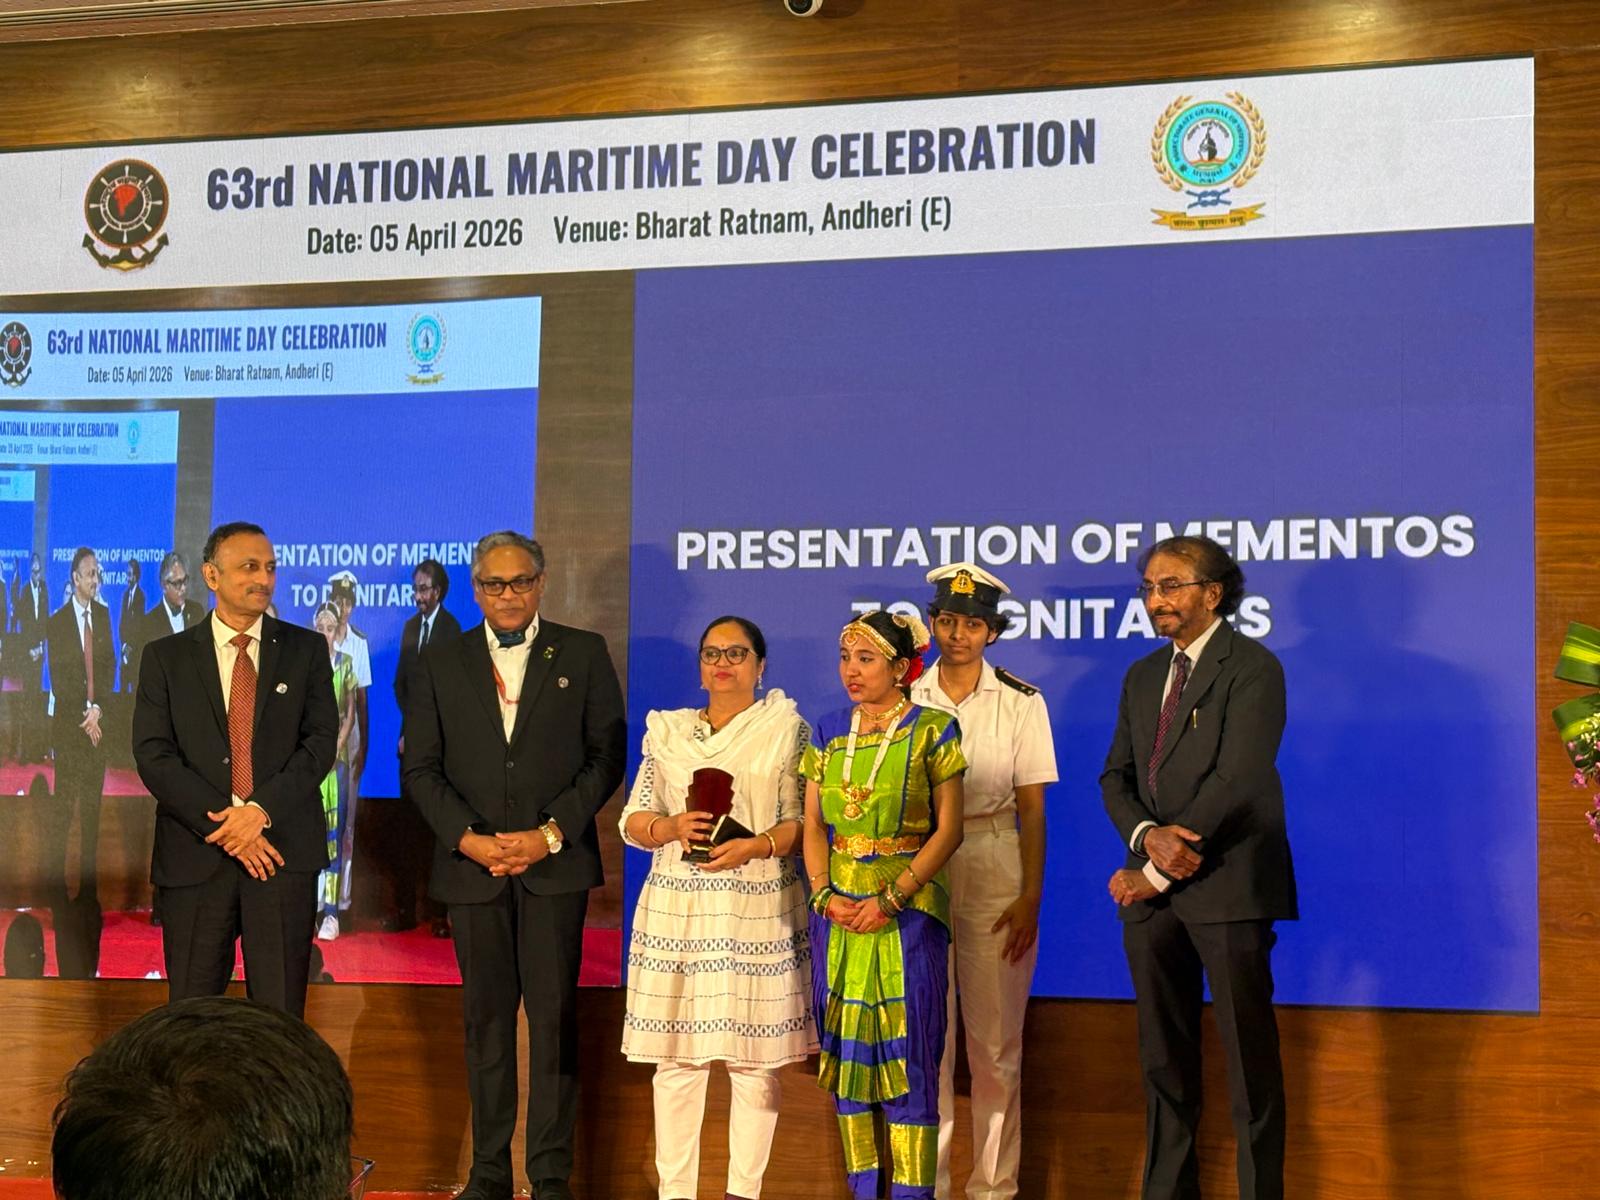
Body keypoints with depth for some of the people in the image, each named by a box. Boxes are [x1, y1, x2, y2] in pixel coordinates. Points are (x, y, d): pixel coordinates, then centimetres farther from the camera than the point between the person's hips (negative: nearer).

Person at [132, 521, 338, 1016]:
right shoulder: (165, 656, 8)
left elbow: (321, 743, 1)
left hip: (283, 850, 0)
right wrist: (225, 827, -12)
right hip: (195, 856, 0)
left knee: (282, 1013, 1)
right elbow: (153, 755, -1)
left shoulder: (306, 650, 10)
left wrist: (260, 810, -14)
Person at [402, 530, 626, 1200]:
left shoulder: (583, 654, 5)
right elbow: (419, 767, 7)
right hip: (472, 866, 2)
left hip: (555, 863, -1)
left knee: (554, 1018, -3)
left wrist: (551, 833, -8)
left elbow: (606, 755, 2)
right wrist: (466, 838, -7)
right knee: (486, 1020, 6)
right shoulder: (441, 665, 9)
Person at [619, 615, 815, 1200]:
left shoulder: (786, 729, 5)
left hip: (759, 909, -2)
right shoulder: (667, 731, 13)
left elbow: (802, 822, 0)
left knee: (754, 1056, -1)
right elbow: (633, 822, 11)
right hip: (678, 908, 2)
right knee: (676, 1056, 1)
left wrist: (754, 846, -16)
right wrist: (674, 828, -9)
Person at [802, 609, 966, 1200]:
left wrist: (892, 897, -15)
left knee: (907, 1052, -3)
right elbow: (814, 827, 8)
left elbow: (948, 829, -7)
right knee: (848, 1049, 7)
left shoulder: (932, 730, -4)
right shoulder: (828, 733, 8)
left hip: (907, 912, -4)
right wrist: (826, 894, -8)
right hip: (838, 914, 4)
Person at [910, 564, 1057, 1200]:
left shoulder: (1021, 703, 1)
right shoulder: (907, 700, 5)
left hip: (994, 871, -1)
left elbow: (1032, 808, 1)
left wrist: (1030, 898, -6)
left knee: (995, 1037, 2)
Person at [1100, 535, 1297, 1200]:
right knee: (1164, 1058, 11)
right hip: (1152, 891, 7)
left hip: (1227, 888, -7)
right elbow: (1116, 776, 14)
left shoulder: (1252, 668, -6)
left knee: (1249, 1057, -1)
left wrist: (1157, 872, -13)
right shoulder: (1143, 676, 17)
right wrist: (1148, 835, -9)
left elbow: (1238, 781, -15)